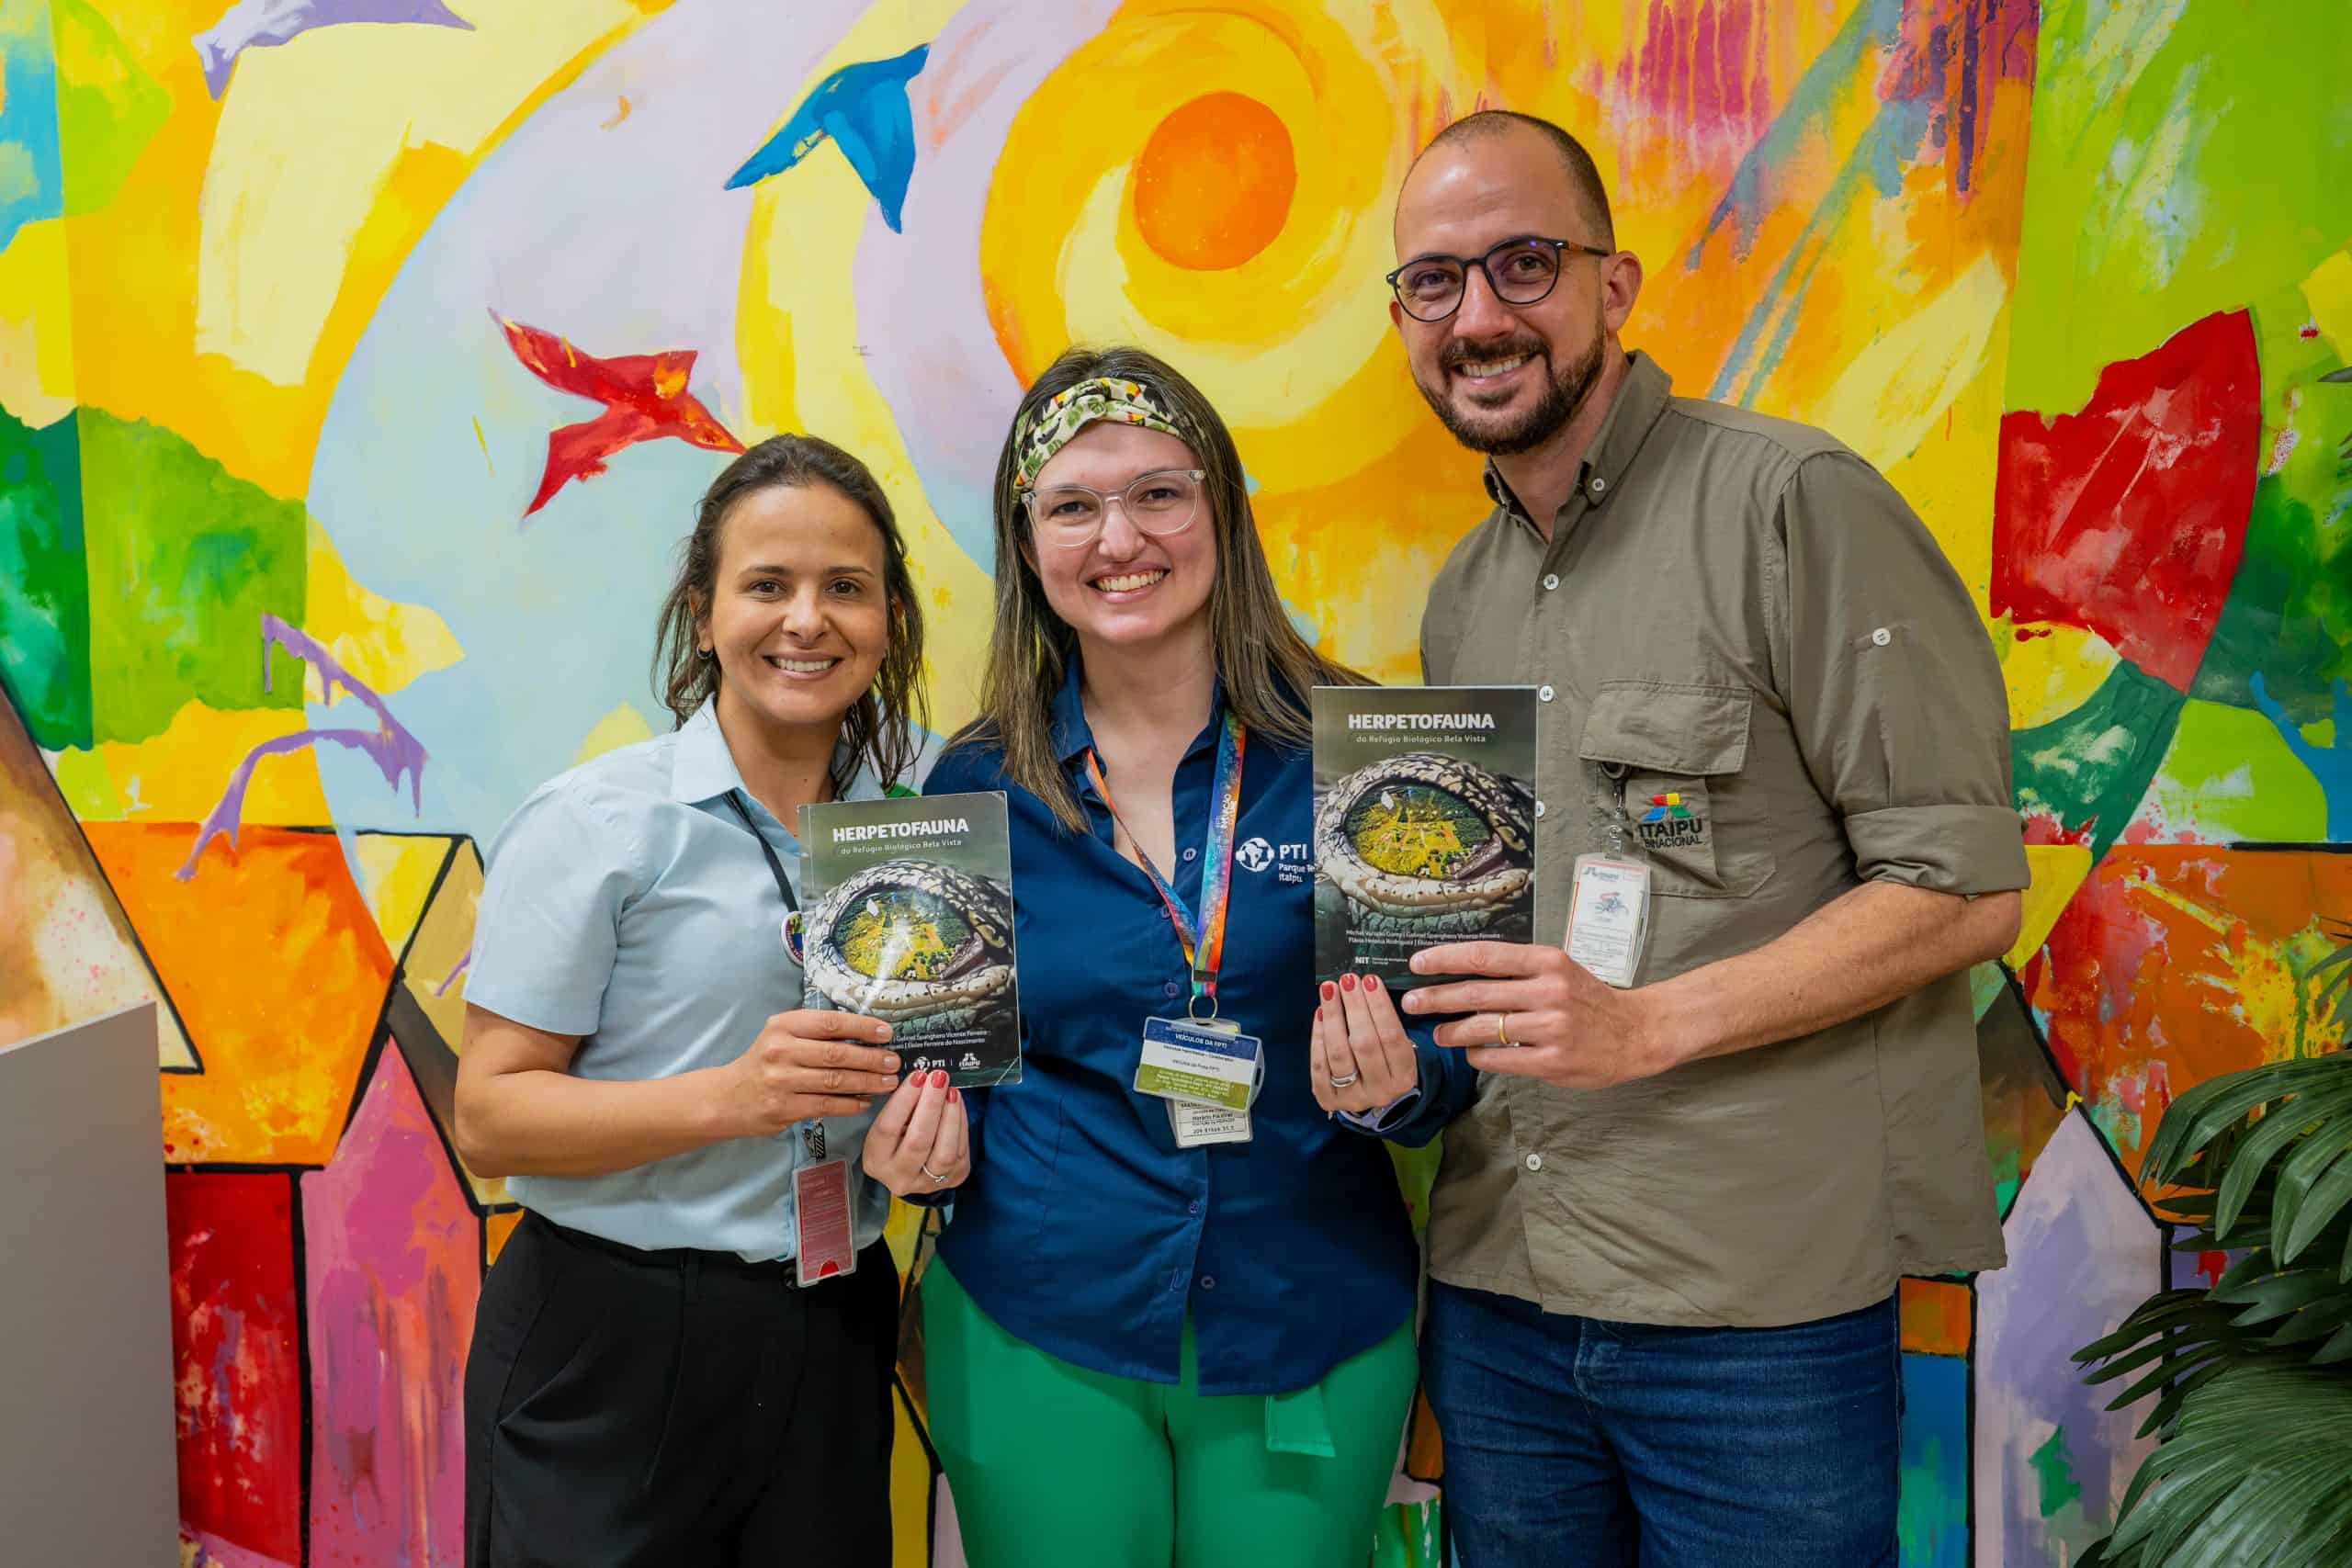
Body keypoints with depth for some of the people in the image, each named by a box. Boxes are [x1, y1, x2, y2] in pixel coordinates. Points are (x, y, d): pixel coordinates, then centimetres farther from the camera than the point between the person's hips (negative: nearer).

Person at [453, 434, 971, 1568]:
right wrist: (729, 1098, -26)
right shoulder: (592, 824, -10)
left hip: (833, 1342, 4)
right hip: (613, 1350, -4)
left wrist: (928, 1133, -6)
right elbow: (488, 1115, -12)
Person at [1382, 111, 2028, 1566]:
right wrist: (1403, 1017, 0)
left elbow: (1965, 887, -12)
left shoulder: (1794, 502, -10)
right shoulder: (1462, 597, 12)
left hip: (1758, 1314, -6)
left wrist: (1645, 1026, -21)